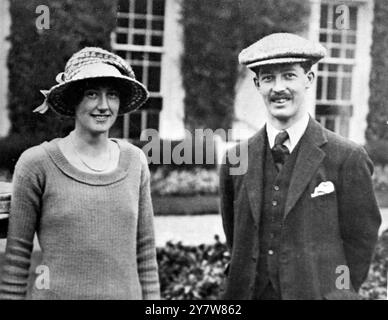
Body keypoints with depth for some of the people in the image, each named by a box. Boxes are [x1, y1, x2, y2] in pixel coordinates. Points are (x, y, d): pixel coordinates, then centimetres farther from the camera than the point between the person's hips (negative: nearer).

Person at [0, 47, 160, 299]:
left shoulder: (135, 161, 2)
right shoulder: (37, 163, -8)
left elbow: (145, 249, 7)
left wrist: (152, 296, 6)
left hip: (126, 294, 3)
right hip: (58, 293, -3)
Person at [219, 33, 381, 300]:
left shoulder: (347, 158, -10)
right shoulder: (236, 159, 0)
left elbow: (361, 241, -4)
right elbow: (235, 238, 8)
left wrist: (336, 290, 0)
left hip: (318, 293, -2)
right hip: (252, 293, 3)